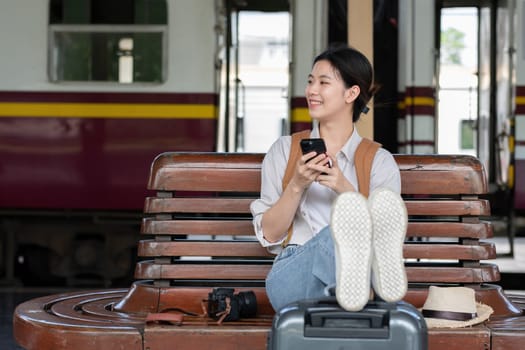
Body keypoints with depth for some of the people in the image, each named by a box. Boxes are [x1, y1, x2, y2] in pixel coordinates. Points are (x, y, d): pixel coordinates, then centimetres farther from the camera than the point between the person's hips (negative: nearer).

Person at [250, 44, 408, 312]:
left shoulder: (380, 161, 15)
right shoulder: (284, 150, 18)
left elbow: (382, 232, 2)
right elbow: (269, 234, 11)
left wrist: (345, 189, -12)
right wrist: (297, 185, -6)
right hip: (291, 274, -1)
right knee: (346, 227, -38)